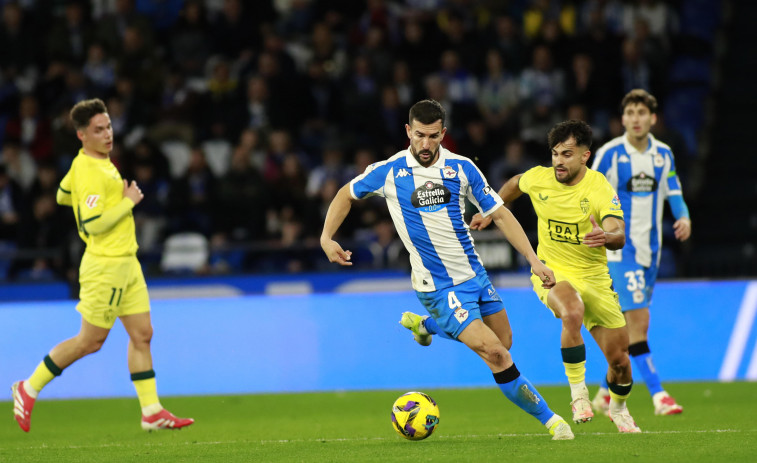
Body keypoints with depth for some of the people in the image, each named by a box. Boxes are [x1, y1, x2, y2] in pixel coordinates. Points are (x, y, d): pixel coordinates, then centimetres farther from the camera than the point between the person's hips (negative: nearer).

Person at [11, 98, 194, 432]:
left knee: (142, 334, 6)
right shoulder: (91, 173, -20)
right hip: (105, 265, -9)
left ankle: (152, 412, 7)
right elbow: (92, 225, -27)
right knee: (90, 341, -1)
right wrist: (128, 202, -18)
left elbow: (62, 196, 24)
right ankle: (29, 389, 12)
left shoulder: (92, 163, 10)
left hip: (126, 263, 9)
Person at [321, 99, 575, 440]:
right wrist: (326, 238, -3)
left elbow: (499, 214, 3)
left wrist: (534, 261, -3)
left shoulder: (461, 168, -3)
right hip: (439, 286, -5)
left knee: (503, 342, 16)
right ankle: (547, 417, -2)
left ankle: (425, 324, 36)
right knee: (494, 353, -15)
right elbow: (347, 194, 8)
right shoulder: (389, 172, -9)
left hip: (474, 272, 5)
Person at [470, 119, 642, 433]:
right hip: (551, 272, 0)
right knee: (573, 314, -38)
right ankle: (578, 393, -22)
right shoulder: (538, 178, -7)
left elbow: (619, 236, -30)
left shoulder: (599, 188, -17)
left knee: (620, 361, 3)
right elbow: (515, 184, 19)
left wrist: (607, 236, -52)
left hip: (594, 277, 0)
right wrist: (490, 212, 23)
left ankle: (618, 409, 38)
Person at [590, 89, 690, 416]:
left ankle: (607, 392, 25)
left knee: (634, 326, 10)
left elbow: (673, 193, 15)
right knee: (637, 321, -16)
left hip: (650, 250, 6)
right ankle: (658, 395, -20)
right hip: (620, 248, -6)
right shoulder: (609, 154, -7)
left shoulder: (663, 154, 7)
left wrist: (684, 216, -4)